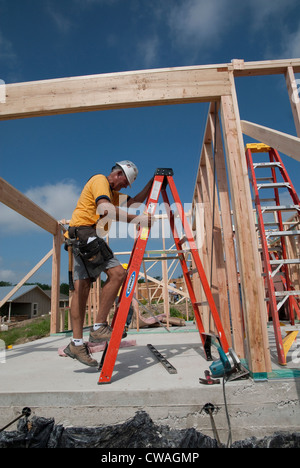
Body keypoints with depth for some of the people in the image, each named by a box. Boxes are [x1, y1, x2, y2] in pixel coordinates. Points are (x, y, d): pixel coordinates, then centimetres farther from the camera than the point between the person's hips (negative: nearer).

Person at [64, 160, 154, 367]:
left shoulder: (113, 192, 28)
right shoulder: (100, 180, -3)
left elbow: (134, 201, 25)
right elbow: (104, 209, -21)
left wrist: (152, 183, 22)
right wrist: (136, 218, -23)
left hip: (83, 240, 10)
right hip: (85, 232, -10)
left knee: (82, 287, 4)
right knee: (118, 273, -16)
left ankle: (77, 343, 6)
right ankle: (99, 327, -11)